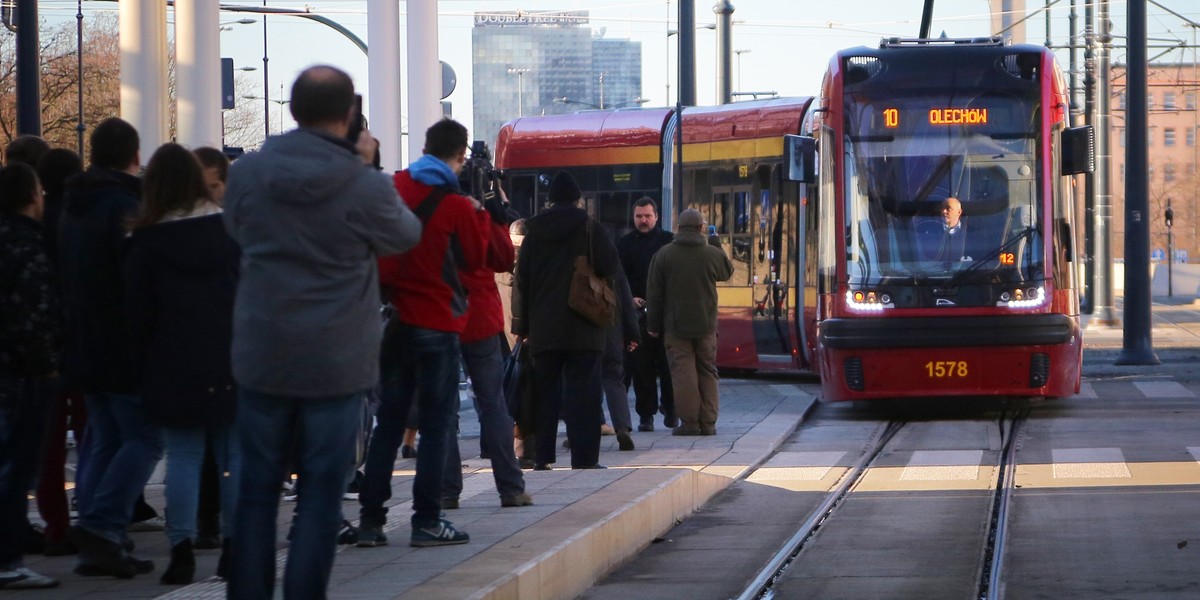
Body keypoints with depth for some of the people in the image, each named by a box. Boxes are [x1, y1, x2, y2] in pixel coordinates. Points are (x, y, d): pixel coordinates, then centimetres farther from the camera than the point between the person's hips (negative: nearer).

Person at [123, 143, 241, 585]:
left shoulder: (146, 242, -4)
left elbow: (138, 313, -2)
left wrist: (145, 366, 7)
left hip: (175, 369, -1)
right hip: (233, 364, 1)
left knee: (183, 458, 2)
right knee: (236, 456, 7)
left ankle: (181, 549, -3)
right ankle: (235, 547, 9)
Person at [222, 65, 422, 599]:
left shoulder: (247, 173, -4)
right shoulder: (366, 188, -14)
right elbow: (405, 235, 5)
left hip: (261, 358, 3)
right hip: (337, 364, -3)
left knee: (256, 488, 11)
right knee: (321, 494, 5)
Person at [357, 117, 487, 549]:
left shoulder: (393, 187, 5)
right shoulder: (457, 206, -11)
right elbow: (476, 258, 2)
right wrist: (478, 215, 12)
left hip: (395, 319, 5)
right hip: (438, 324, -5)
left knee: (388, 420, 10)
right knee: (437, 424, 1)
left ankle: (370, 519, 7)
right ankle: (426, 521, -1)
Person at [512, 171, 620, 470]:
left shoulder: (534, 232, 7)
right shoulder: (590, 229, -4)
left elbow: (521, 281, 7)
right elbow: (610, 266, -8)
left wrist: (522, 324, 10)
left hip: (543, 327, 3)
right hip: (582, 329, -3)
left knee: (545, 391, 9)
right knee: (583, 392, -3)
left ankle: (542, 456, 8)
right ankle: (584, 457, -8)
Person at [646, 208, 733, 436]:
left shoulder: (663, 255, -4)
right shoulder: (713, 254, -3)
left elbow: (654, 293, -2)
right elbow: (727, 272, 19)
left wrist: (653, 325, 5)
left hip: (676, 325, -1)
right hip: (706, 324, 1)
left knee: (682, 371, -1)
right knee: (708, 371, 10)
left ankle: (689, 422, -6)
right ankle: (708, 422, 7)